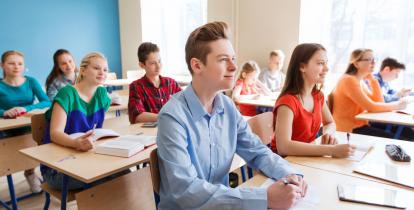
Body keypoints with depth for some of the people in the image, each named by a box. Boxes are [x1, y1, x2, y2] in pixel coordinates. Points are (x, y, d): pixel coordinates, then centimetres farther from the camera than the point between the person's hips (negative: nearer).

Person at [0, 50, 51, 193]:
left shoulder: (31, 82, 3)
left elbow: (47, 102, -10)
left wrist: (26, 108, -26)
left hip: (29, 127, 1)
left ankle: (30, 172, 2)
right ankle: (30, 172, -1)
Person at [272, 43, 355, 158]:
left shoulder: (318, 95, 0)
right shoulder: (287, 101, -24)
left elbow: (330, 123, 15)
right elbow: (283, 146, -34)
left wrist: (328, 133, -9)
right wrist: (331, 150, -35)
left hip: (307, 156, 7)